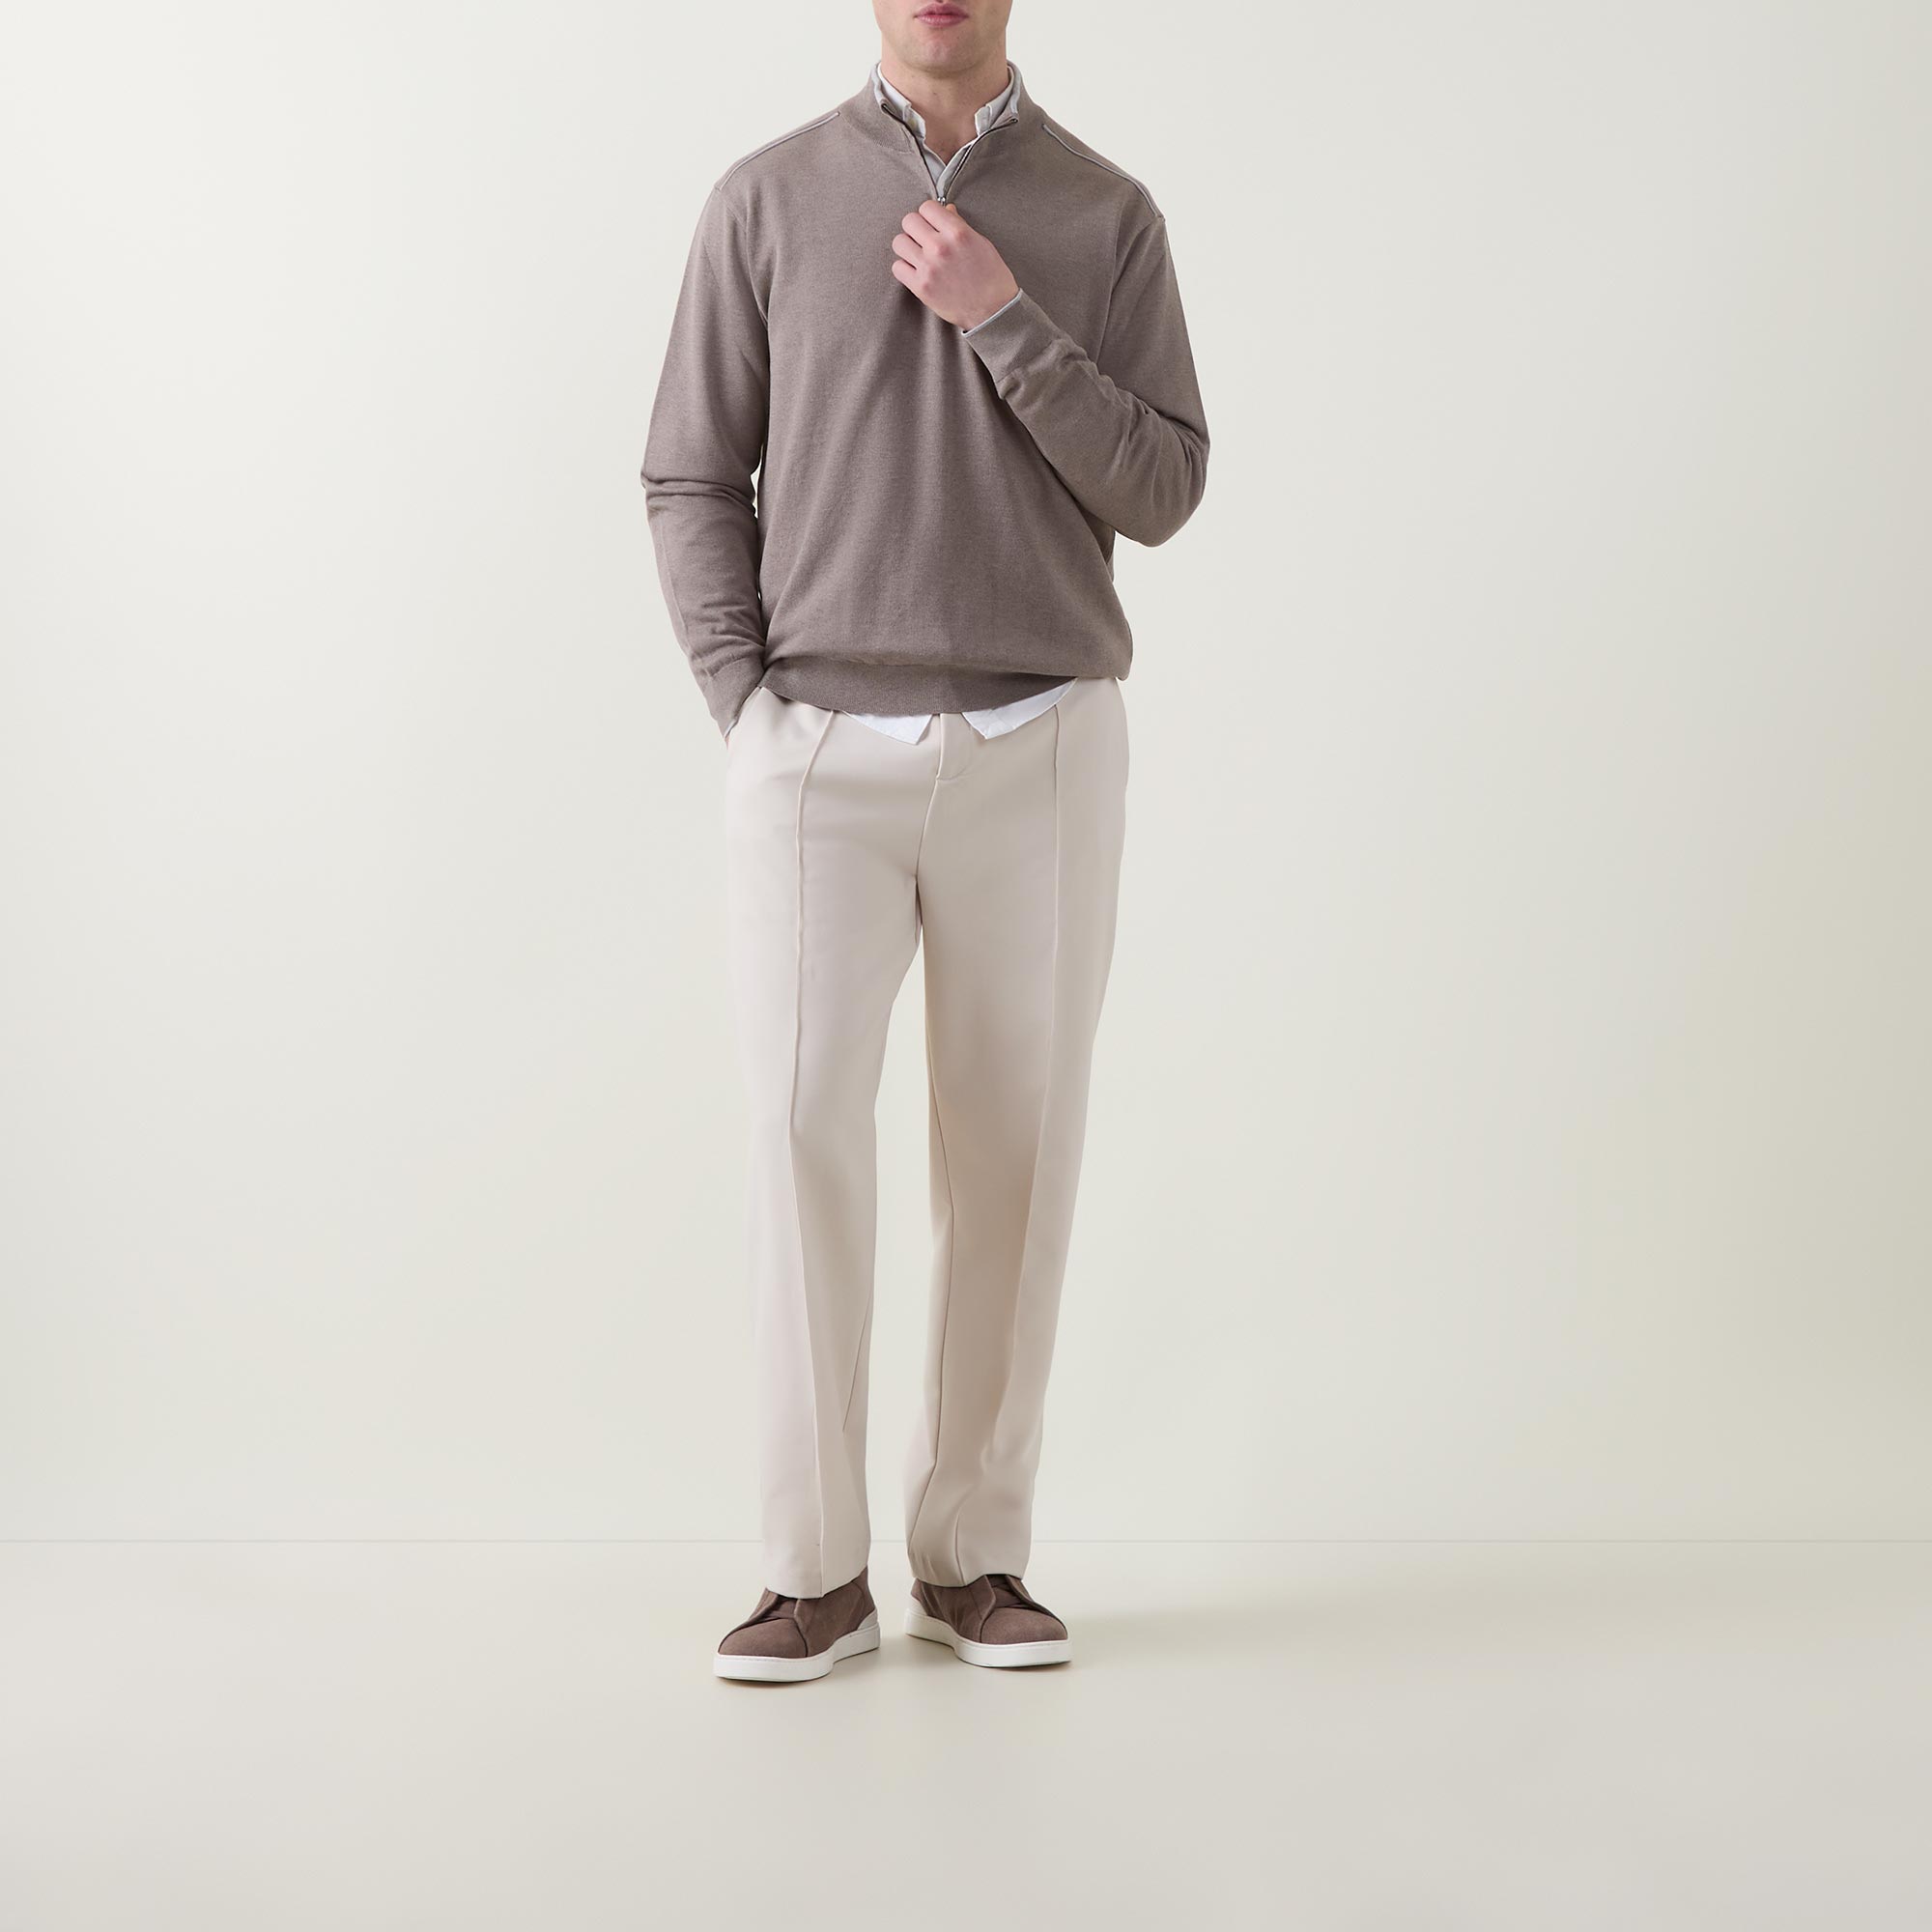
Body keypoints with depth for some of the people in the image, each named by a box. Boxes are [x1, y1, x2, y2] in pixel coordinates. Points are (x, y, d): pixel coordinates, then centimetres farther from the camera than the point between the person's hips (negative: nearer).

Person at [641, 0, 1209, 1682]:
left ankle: (975, 1555, 12)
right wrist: (747, 711, -7)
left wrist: (1005, 321, -13)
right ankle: (818, 1570, 0)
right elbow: (693, 481, 5)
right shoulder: (770, 201, 6)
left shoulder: (1109, 217, 7)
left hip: (1040, 748, 1)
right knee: (806, 1125, -11)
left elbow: (1160, 494, -1)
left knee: (1013, 1149, 0)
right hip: (822, 752, -1)